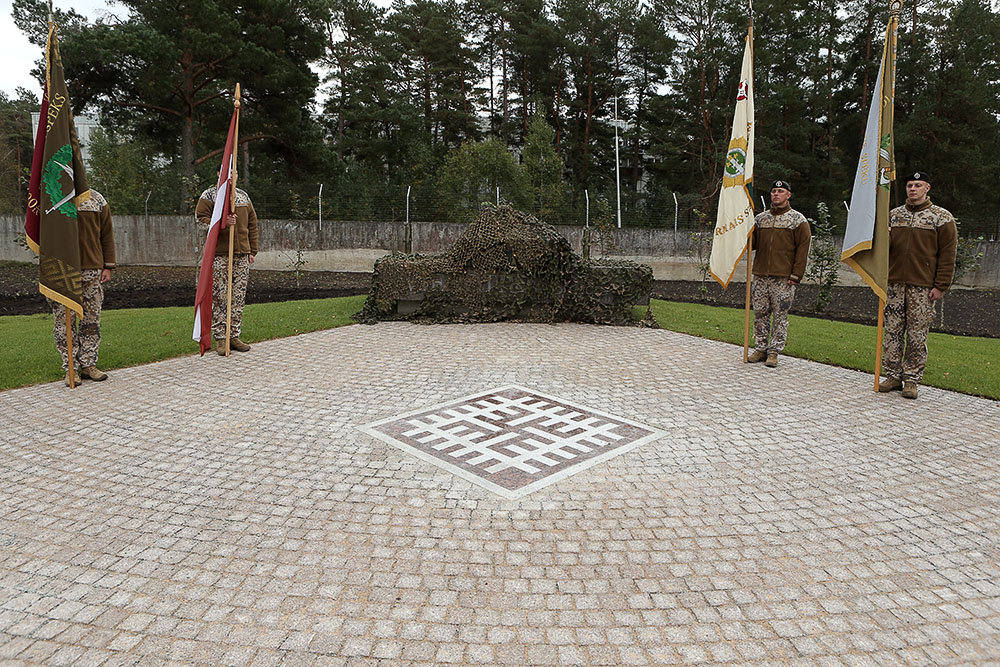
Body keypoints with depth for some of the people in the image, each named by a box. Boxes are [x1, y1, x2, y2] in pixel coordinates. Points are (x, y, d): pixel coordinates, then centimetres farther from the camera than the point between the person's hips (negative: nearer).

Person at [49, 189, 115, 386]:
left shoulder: (96, 199, 9)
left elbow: (107, 234, 10)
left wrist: (108, 266, 4)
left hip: (92, 268, 2)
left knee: (92, 319, 4)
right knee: (65, 321, 0)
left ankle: (88, 365, 13)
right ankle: (71, 368, 7)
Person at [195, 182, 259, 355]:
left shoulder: (244, 196, 17)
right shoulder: (209, 195, 4)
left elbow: (252, 224, 17)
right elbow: (200, 218, -5)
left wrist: (252, 251, 12)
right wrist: (222, 223, -21)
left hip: (242, 254, 4)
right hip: (218, 254, -4)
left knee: (239, 297, 5)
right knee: (218, 297, -4)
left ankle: (235, 336, 13)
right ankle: (219, 338, 4)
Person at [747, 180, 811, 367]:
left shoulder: (798, 220, 2)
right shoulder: (760, 218, 14)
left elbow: (803, 249, -2)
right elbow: (751, 243, 14)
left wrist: (796, 275, -9)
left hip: (783, 278, -4)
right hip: (760, 275, 4)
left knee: (780, 315, 0)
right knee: (760, 313, 6)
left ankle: (774, 351, 6)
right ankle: (760, 348, 16)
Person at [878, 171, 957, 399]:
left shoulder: (942, 218, 3)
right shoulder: (894, 215, 13)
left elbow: (947, 255, -1)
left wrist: (940, 286, -8)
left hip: (923, 287, -3)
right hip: (895, 283, 3)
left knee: (917, 335, -1)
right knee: (892, 331, 4)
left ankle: (911, 379, 7)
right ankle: (893, 375, 13)